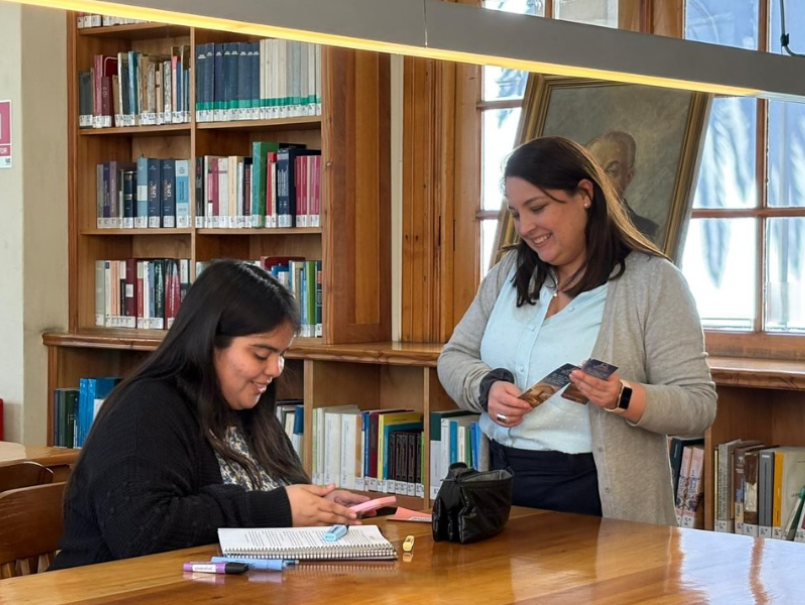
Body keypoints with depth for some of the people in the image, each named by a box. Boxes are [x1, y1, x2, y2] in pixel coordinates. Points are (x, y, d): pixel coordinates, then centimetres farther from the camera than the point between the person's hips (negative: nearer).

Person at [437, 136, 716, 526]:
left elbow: (698, 406, -7)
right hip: (505, 484, 4)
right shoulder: (509, 273, 11)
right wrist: (486, 388, -7)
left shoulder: (652, 281, -4)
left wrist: (624, 399, -25)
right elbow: (454, 357, 15)